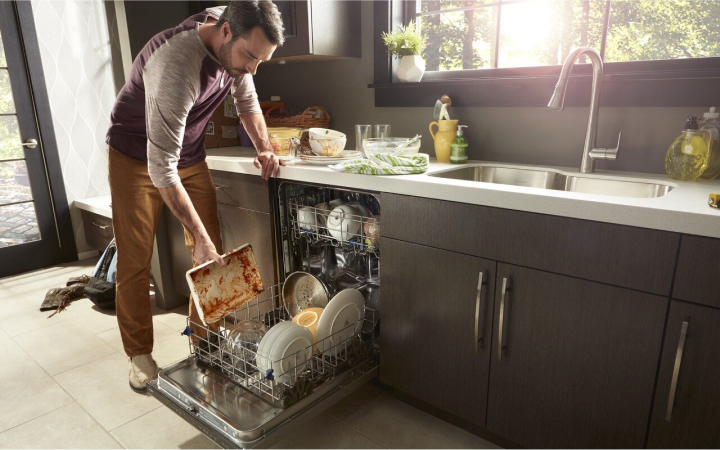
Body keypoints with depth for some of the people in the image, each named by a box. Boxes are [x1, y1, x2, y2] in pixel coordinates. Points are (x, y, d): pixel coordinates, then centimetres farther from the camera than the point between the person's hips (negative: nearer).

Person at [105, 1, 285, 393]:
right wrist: (199, 237, -36)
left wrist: (265, 150, -10)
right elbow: (161, 167, -36)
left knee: (212, 253, 1)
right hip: (136, 158, -6)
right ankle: (139, 355, 14)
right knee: (135, 261, -3)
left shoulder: (234, 43, -14)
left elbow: (246, 100, 5)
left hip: (190, 155, 6)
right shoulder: (178, 66, -37)